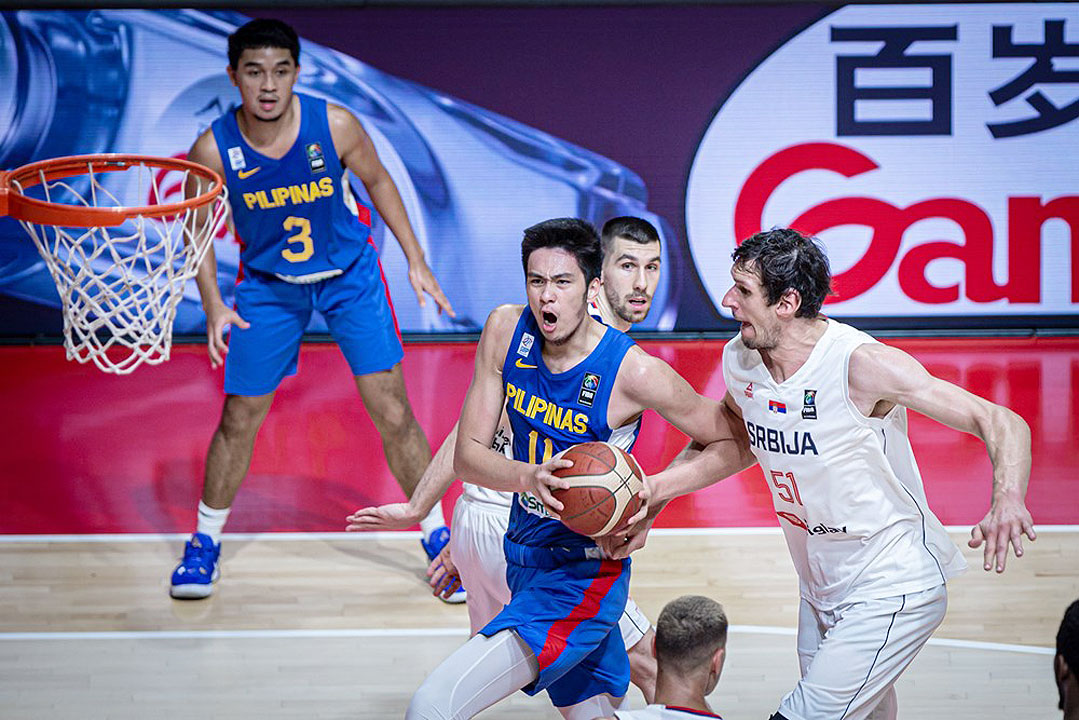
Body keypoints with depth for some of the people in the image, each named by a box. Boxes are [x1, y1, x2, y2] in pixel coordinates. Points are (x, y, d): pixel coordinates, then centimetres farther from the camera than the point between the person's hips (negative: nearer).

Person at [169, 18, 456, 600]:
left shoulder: (335, 126, -23)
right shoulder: (213, 149, -22)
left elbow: (377, 182, -3)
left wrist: (416, 261, -3)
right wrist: (212, 304, -18)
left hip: (350, 274, 0)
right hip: (268, 284, 1)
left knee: (392, 412, -4)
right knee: (239, 418, 5)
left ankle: (437, 536, 13)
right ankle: (205, 542, 26)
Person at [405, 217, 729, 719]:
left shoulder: (633, 371, -20)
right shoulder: (506, 330, -7)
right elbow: (467, 454, -6)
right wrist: (529, 477, -27)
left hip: (581, 578, -6)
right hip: (523, 557, 6)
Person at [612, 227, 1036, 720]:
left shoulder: (863, 365, -26)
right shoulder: (739, 359, -5)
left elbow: (1002, 423, -25)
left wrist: (1007, 500, -44)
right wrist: (658, 489, 6)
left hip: (891, 592, -7)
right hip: (821, 593, 7)